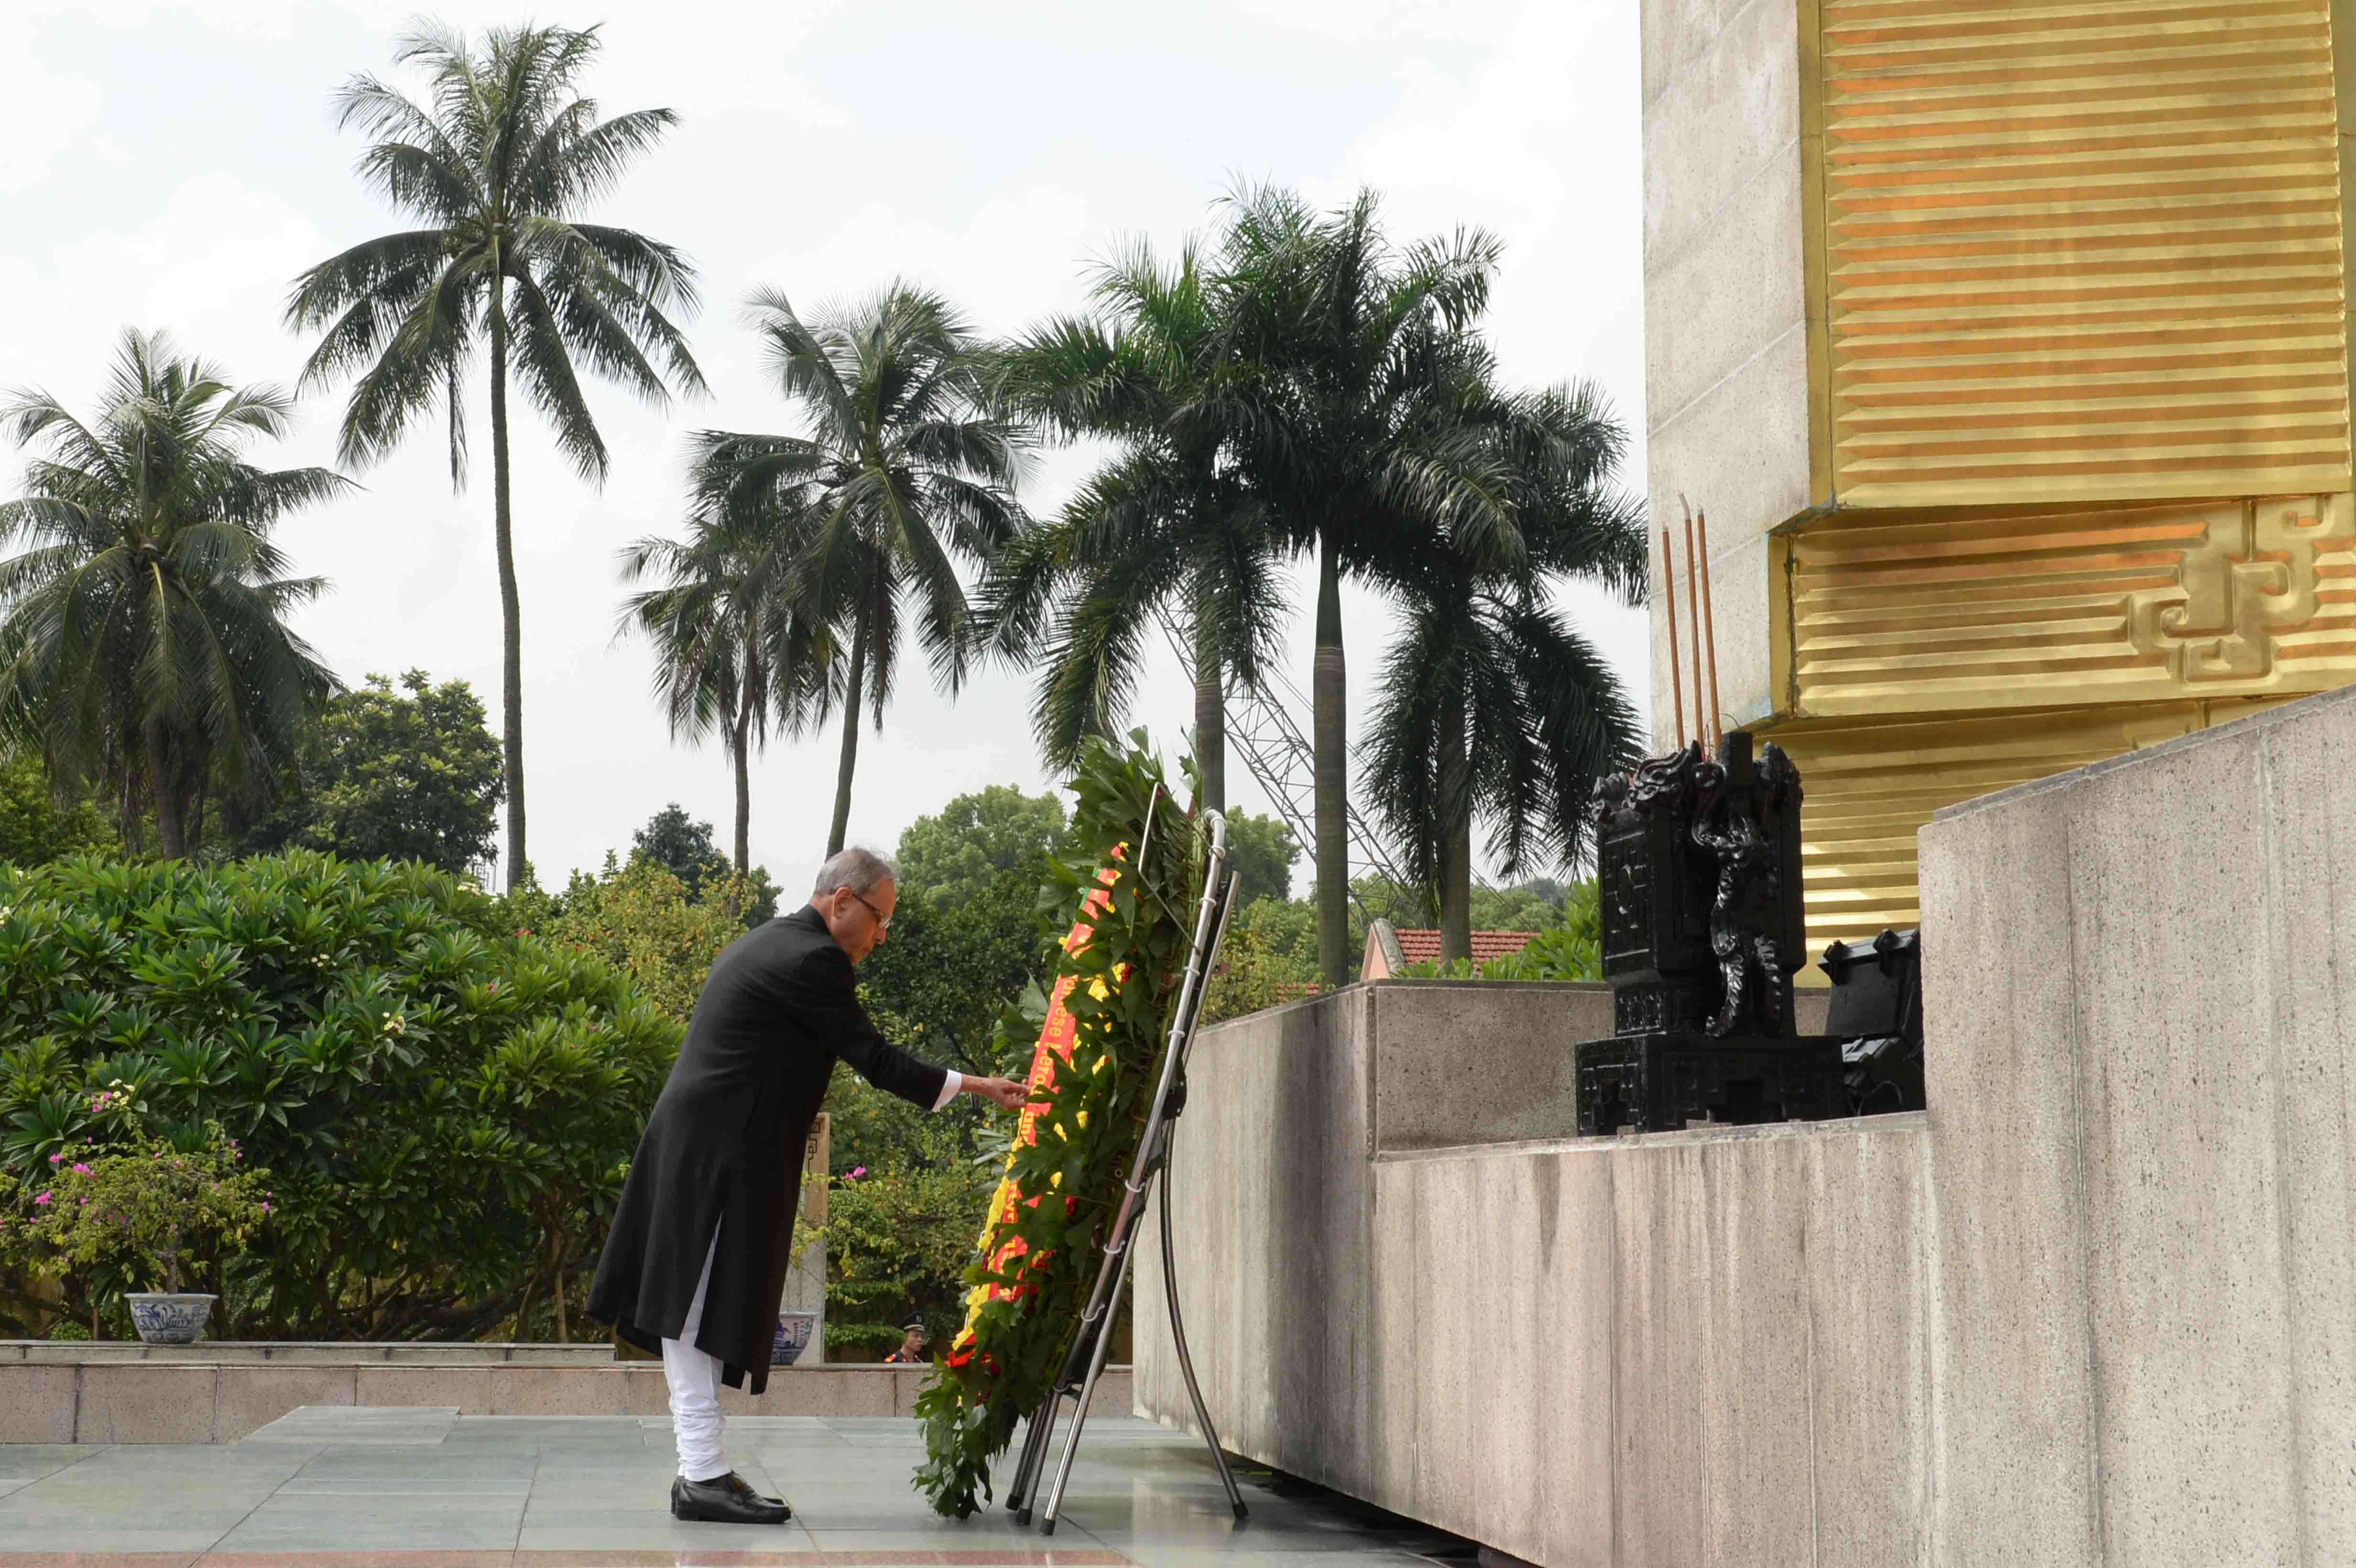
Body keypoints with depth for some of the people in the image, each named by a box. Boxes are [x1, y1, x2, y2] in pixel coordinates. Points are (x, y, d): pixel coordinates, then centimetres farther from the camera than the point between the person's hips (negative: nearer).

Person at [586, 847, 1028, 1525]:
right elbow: (873, 1058, -14)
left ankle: (703, 1469, 15)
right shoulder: (814, 959, -13)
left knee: (698, 1314, 11)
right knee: (700, 1314, -8)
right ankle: (702, 1476, -6)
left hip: (697, 1148, 10)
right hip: (721, 1155, -10)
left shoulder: (765, 943, 19)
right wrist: (973, 1086, -7)